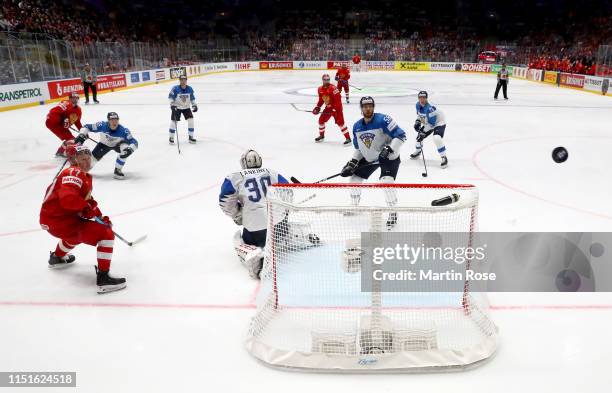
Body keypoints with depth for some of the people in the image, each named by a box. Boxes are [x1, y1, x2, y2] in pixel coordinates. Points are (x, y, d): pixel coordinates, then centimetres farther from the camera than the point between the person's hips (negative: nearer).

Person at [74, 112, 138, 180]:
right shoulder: (102, 125, -31)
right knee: (92, 158, -3)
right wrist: (81, 135, -33)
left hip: (118, 144, -1)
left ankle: (117, 170, -13)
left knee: (125, 150, -32)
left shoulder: (123, 131, -35)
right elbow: (87, 127, -18)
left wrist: (130, 149, -53)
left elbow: (134, 142, -33)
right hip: (104, 144, 1)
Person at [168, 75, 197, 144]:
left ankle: (191, 137, 5)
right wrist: (172, 104, -25)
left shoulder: (190, 89, -6)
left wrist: (194, 105, 0)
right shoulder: (175, 89, -18)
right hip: (177, 107, -3)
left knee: (190, 120, -9)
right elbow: (170, 97, -13)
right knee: (173, 121, -9)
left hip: (186, 107, 3)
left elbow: (192, 98, 7)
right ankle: (171, 138, 7)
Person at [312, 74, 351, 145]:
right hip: (328, 107, 7)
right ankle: (321, 136, 29)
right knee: (321, 120, 8)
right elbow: (321, 99, 14)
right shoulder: (320, 89, 1)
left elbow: (338, 99, -24)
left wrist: (334, 110, -27)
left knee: (340, 122, -18)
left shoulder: (333, 88, -23)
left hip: (336, 107, -7)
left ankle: (348, 138, -16)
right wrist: (317, 107, 3)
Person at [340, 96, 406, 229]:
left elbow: (401, 135, -24)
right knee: (355, 178, 9)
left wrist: (389, 149, -34)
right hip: (369, 158, 7)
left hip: (389, 157, -7)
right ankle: (354, 206, 31)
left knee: (386, 182, -25)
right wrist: (353, 162, -1)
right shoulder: (357, 126, -2)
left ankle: (393, 213, -9)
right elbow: (358, 148, 11)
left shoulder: (382, 120, -23)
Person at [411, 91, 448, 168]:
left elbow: (431, 123, -31)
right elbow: (419, 114, 15)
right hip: (428, 123, 9)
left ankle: (444, 158, -19)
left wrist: (423, 131, -27)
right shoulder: (418, 105, -8)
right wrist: (417, 121, -2)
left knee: (437, 138, -30)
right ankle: (418, 151, 42)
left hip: (439, 123, -9)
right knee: (419, 136, 12)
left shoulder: (429, 108, -34)